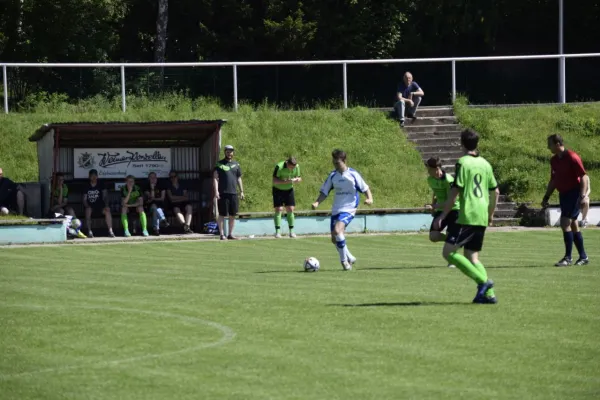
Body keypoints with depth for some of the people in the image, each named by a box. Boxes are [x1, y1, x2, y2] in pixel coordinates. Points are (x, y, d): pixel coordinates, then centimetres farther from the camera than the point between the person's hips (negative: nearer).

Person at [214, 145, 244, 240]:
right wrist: (216, 191, -14)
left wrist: (241, 191, 14)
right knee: (222, 214, -3)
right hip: (223, 193, -5)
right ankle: (222, 234, -1)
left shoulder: (236, 164, 16)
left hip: (233, 193, 5)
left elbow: (239, 178, 20)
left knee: (233, 215, 5)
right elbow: (215, 178, -3)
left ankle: (230, 234, 12)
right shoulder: (219, 164, 2)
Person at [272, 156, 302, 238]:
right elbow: (274, 181, -25)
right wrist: (286, 181, -38)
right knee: (278, 210, -11)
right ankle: (277, 232, -8)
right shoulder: (279, 167, -24)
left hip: (289, 189, 4)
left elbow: (298, 178, 3)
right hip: (278, 189, -4)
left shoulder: (297, 167, -10)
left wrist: (297, 179, -23)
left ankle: (291, 231, 3)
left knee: (290, 210, -2)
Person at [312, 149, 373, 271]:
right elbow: (324, 192, 10)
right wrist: (317, 202, -7)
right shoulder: (333, 176, 7)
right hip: (336, 210, 6)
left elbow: (365, 188, 0)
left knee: (337, 230, -27)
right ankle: (350, 258, 27)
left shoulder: (353, 174, -6)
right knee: (335, 239, 5)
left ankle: (344, 260, -13)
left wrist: (370, 199, -18)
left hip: (348, 209, -6)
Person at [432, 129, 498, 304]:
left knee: (449, 252, -7)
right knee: (472, 257, 14)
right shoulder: (485, 164, 13)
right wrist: (490, 214, 33)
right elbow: (495, 192, 19)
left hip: (467, 216, -8)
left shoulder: (463, 163, -8)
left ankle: (483, 281, -15)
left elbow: (455, 192, -13)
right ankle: (488, 294, 2)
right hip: (481, 218, 8)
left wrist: (442, 216, -8)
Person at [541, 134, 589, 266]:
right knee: (573, 225, 10)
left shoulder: (572, 157, -14)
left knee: (565, 223, -15)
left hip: (574, 194, -8)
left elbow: (583, 177, -16)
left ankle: (568, 258, -11)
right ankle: (583, 257, 18)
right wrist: (546, 197, 16)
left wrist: (582, 195, -23)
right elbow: (553, 181, 20)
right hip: (563, 195, 8)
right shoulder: (554, 160, 10)